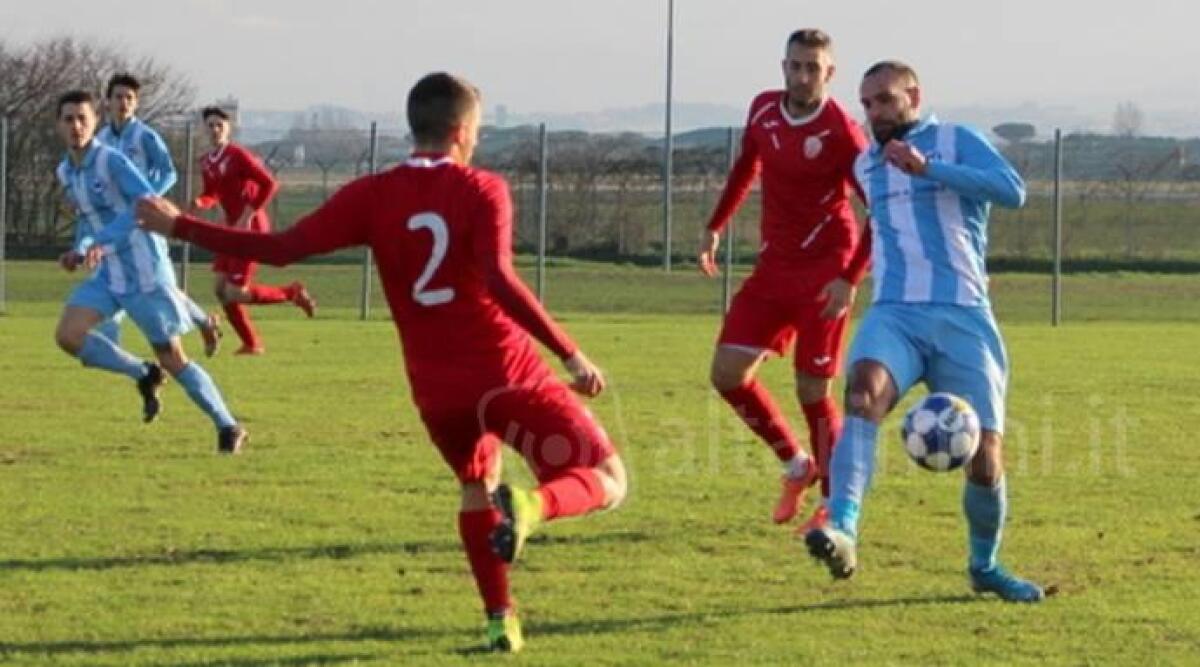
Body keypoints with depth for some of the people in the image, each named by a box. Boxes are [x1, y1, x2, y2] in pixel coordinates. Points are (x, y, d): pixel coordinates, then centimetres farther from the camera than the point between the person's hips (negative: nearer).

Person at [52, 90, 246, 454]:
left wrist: (100, 242, -35)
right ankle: (144, 375, 6)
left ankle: (228, 428, 12)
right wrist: (80, 249, 5)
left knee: (172, 359, -3)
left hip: (145, 273, -7)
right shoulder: (65, 172, 8)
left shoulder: (112, 161, -16)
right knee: (67, 335, -12)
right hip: (109, 275, 7)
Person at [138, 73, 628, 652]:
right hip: (507, 375, -4)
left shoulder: (373, 196, 1)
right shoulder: (483, 190, -7)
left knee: (477, 485, 32)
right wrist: (571, 355, -22)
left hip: (435, 391, 4)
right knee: (606, 481, 3)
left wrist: (178, 227, 7)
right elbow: (499, 280, -22)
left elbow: (281, 249, -4)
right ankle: (529, 507, -30)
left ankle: (500, 620, 20)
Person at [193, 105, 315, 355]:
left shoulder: (238, 156, -15)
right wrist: (198, 202, -6)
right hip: (232, 228, 8)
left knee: (234, 293, -12)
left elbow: (269, 184, -18)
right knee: (220, 287, 1)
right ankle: (251, 343, 13)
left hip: (251, 228, -8)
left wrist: (248, 215, -20)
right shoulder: (206, 163, 8)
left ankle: (292, 293, 8)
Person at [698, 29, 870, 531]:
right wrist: (715, 227, 20)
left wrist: (851, 279, -22)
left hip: (824, 273, -6)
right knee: (727, 372, -1)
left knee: (812, 390, -7)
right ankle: (796, 465, 19)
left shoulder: (841, 132, -17)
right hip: (774, 266, 6)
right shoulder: (763, 110, 2)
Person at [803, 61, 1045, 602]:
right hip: (894, 315, 2)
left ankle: (984, 566, 23)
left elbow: (1013, 191, -13)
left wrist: (927, 167, -18)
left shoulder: (957, 142, 6)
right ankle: (843, 529, -47)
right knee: (864, 390, -31)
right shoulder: (865, 165, 22)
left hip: (963, 318, -2)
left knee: (984, 453, -3)